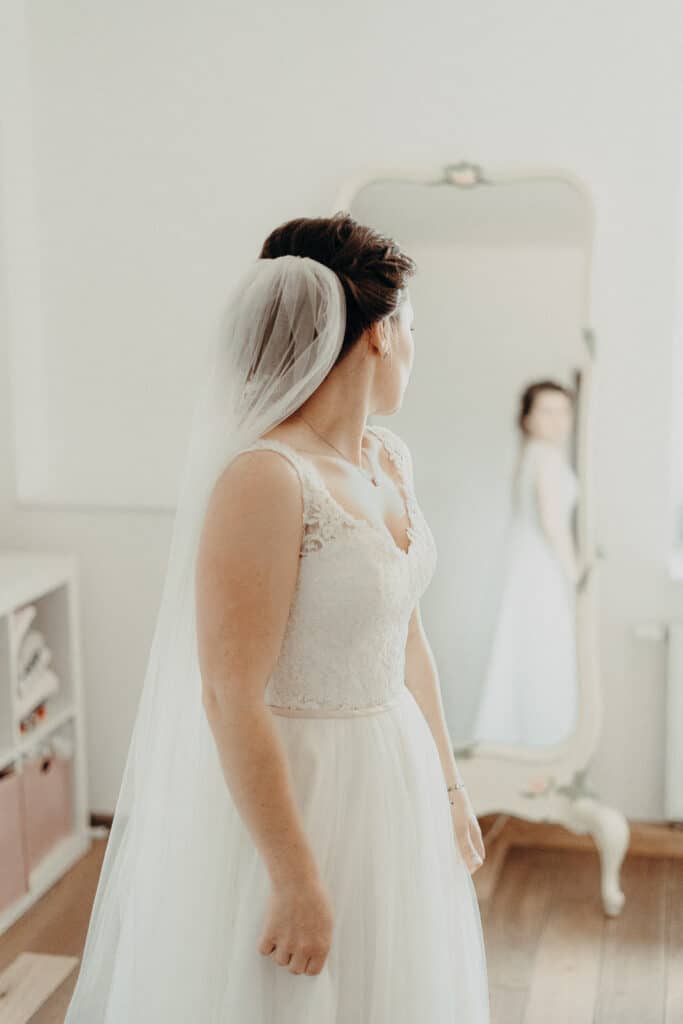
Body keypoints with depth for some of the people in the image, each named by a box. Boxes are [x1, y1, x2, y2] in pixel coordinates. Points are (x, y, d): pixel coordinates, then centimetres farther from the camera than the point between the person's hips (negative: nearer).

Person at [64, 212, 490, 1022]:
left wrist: (448, 786, 16)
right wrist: (297, 879, -21)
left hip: (393, 784, 8)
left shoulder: (391, 462, 3)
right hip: (286, 795, -8)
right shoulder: (265, 479, -24)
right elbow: (232, 699, -24)